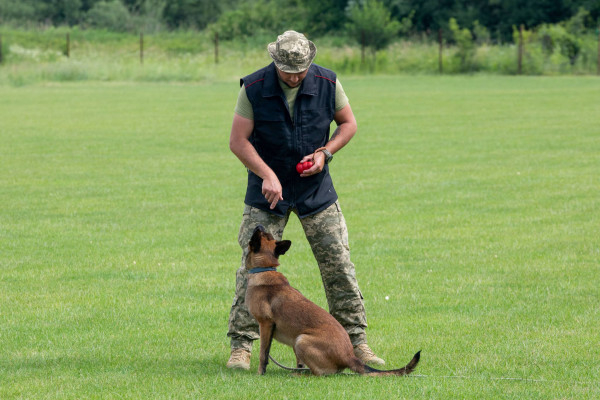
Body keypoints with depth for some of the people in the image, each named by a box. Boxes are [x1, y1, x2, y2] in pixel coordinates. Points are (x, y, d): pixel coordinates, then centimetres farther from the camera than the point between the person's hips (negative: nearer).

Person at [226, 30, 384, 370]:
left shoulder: (327, 83, -9)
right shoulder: (254, 88, -14)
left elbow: (349, 123, 5)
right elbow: (238, 141, -12)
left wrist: (325, 152, -12)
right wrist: (266, 174, -24)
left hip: (317, 188, 2)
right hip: (269, 189, -2)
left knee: (339, 265, 1)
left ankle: (355, 341, 11)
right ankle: (242, 346, 2)